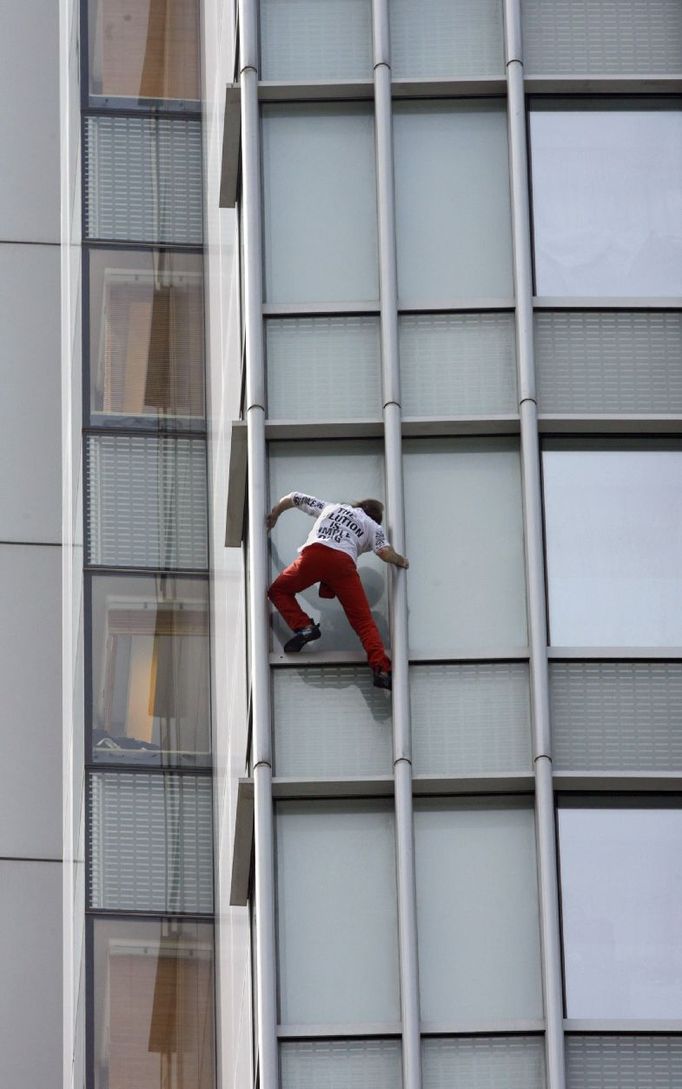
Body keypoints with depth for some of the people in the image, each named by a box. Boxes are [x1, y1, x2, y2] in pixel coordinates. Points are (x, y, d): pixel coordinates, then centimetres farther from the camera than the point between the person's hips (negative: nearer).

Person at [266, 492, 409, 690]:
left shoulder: (330, 508, 36)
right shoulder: (373, 527, 28)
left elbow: (291, 499, 41)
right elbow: (385, 553, 9)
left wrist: (273, 516, 59)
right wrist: (401, 561, 31)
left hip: (313, 554, 1)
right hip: (343, 562, -1)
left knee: (279, 591, 22)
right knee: (364, 621, 0)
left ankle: (303, 627, -2)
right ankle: (381, 668, -18)